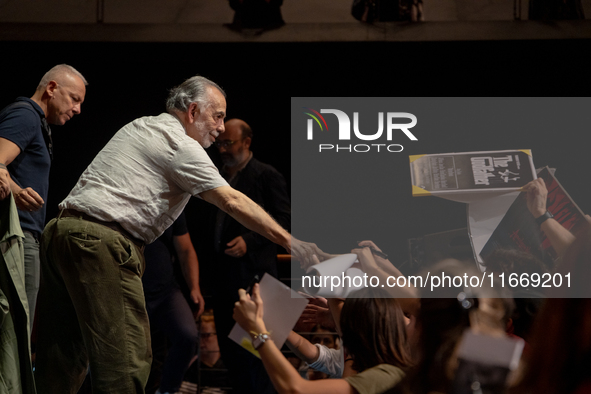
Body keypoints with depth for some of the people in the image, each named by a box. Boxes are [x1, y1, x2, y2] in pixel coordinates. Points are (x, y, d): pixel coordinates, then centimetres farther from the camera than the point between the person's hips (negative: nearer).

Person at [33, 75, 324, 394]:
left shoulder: (138, 127, 24)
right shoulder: (180, 146, -4)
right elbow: (232, 201, -10)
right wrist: (289, 241, -11)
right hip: (100, 242, -9)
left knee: (65, 356, 10)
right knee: (124, 356, -12)